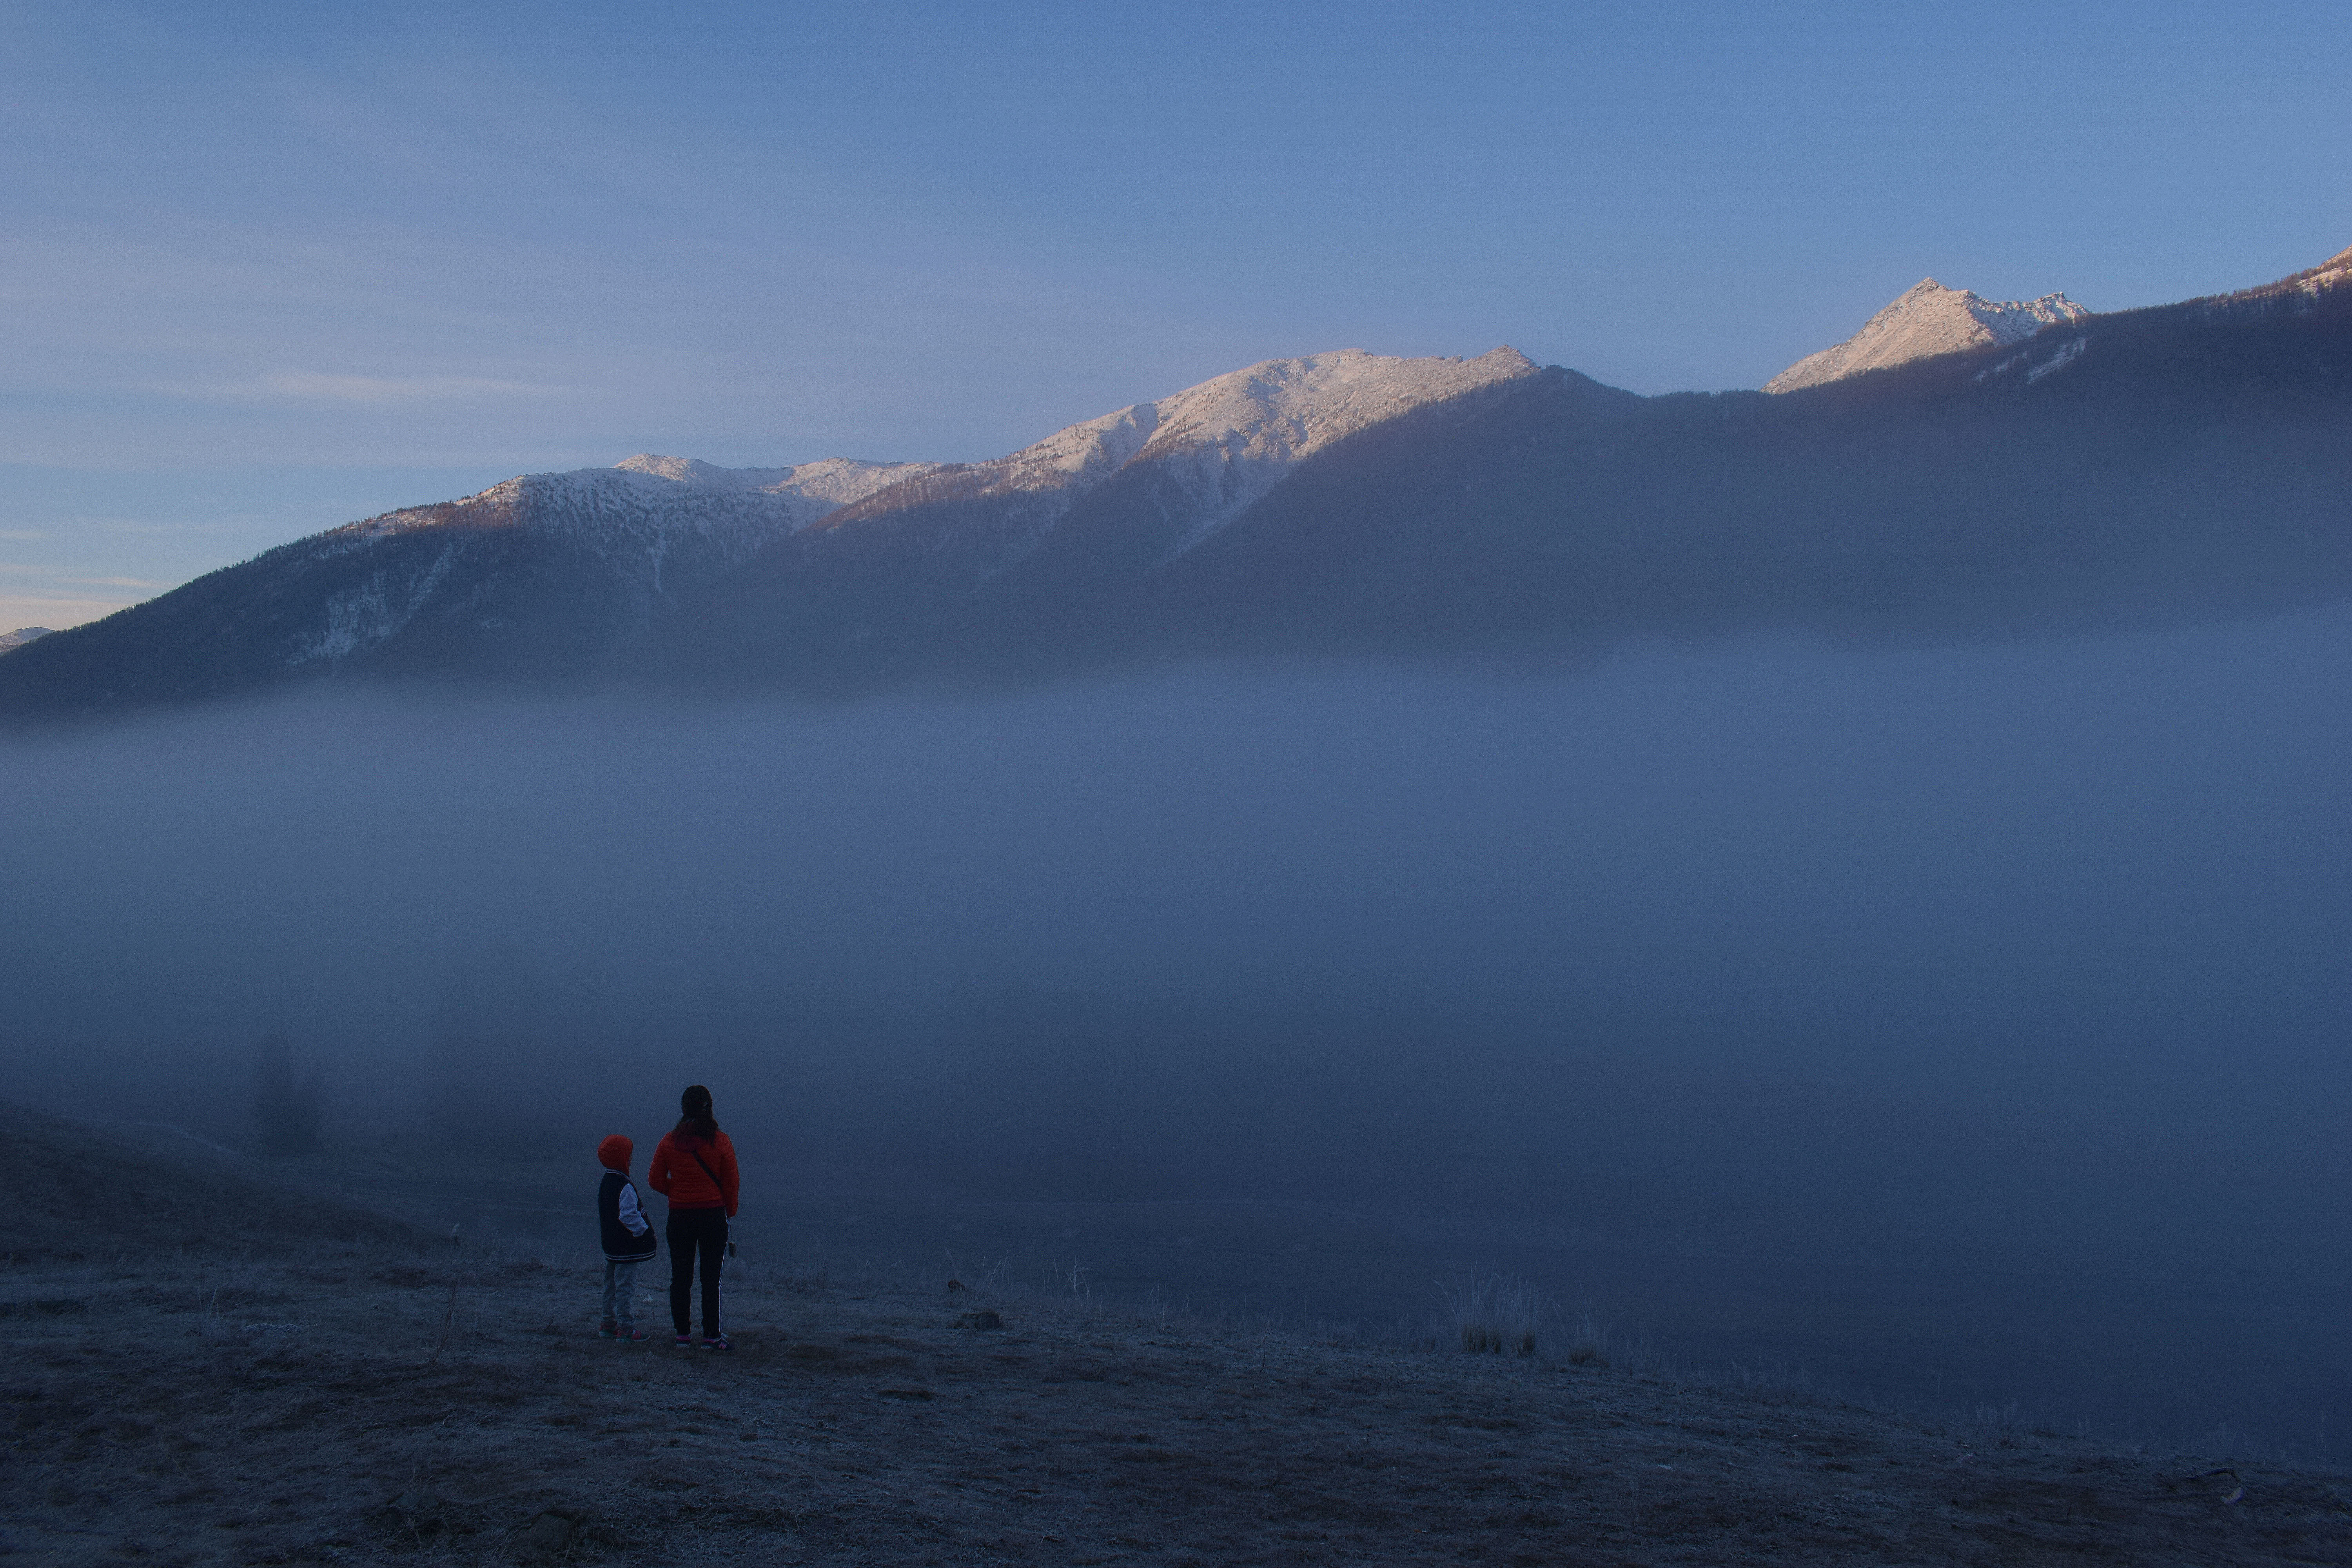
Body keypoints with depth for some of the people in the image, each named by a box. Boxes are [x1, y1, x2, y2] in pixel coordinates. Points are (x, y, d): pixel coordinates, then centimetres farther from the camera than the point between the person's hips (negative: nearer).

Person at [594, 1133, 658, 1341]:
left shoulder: (605, 1182, 10)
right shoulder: (625, 1186, -20)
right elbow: (629, 1215, -26)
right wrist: (645, 1232, -17)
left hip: (610, 1244, 10)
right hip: (627, 1246, -10)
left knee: (611, 1285, 18)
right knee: (626, 1287, -5)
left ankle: (609, 1324, 26)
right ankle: (626, 1329, -3)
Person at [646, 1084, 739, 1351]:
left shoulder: (670, 1141, -4)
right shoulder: (721, 1141, -8)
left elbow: (655, 1180, 1)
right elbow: (731, 1183, -4)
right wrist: (729, 1212, 11)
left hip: (680, 1216, 1)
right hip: (714, 1215, -1)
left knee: (681, 1278, 10)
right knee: (711, 1279, 4)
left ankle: (682, 1335, 13)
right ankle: (711, 1336, 4)